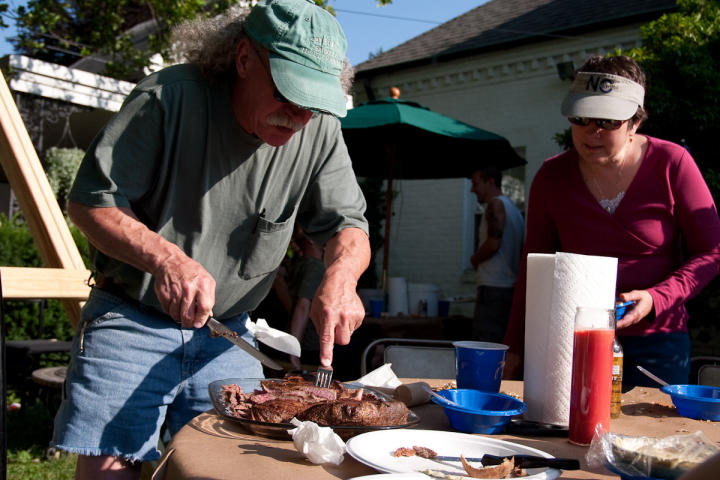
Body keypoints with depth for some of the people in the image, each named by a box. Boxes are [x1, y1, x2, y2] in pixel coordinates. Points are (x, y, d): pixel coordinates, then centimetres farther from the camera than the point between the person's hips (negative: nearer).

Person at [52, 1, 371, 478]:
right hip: (132, 323, -3)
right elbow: (91, 201, -15)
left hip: (227, 335, 4)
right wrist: (165, 258, -32)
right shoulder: (168, 98, -18)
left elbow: (347, 224, -1)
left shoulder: (320, 131, -6)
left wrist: (341, 277, -24)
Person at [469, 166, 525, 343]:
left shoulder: (496, 204, -7)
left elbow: (493, 243, -19)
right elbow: (521, 249, 24)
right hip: (511, 287, 10)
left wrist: (475, 259, -1)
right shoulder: (514, 208, 21)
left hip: (493, 287, -10)